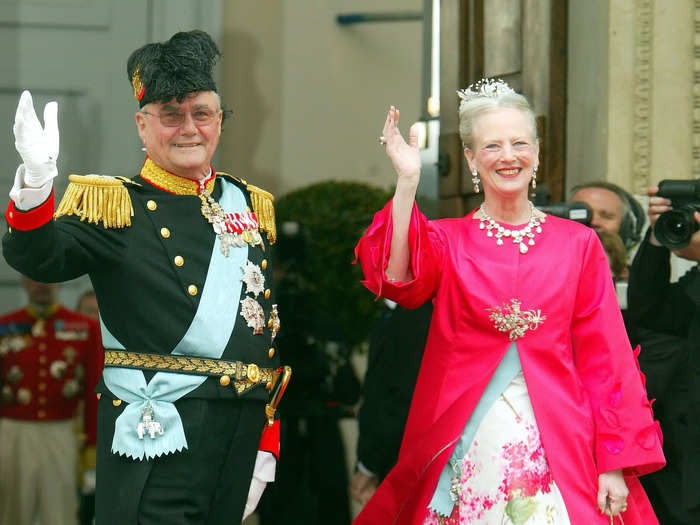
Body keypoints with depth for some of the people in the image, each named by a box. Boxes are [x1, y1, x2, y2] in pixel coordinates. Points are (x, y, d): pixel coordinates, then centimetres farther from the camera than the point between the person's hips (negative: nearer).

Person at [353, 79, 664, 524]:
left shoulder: (578, 244, 7)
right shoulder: (446, 240, 7)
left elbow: (604, 359, 4)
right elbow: (400, 282, -15)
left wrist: (615, 464, -4)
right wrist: (407, 181, -23)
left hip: (557, 435, 0)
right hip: (464, 447, 0)